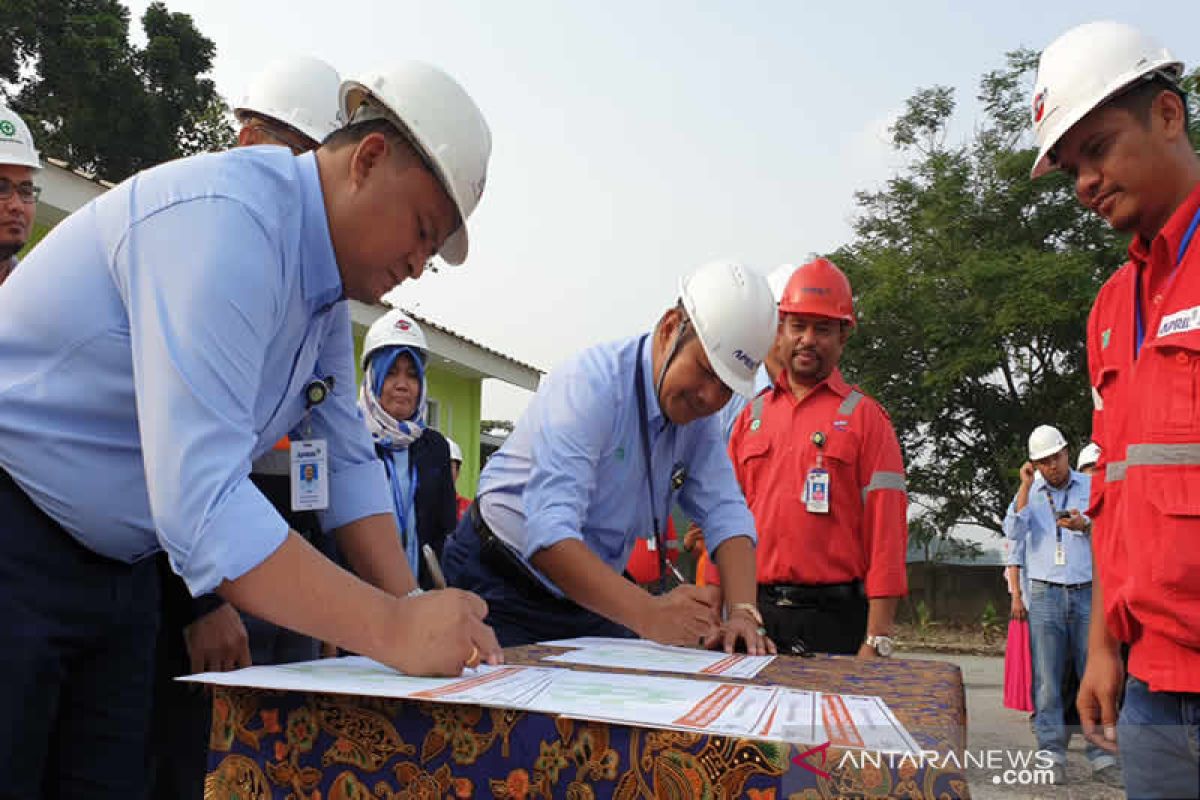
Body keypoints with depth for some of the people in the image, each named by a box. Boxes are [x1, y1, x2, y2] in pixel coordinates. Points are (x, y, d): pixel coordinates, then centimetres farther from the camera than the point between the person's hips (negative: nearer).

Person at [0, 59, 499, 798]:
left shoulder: (329, 278, 3)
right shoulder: (226, 218, -26)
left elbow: (349, 461, 3)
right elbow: (199, 501, -34)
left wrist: (413, 610, -7)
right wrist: (392, 630, -31)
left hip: (116, 565, 8)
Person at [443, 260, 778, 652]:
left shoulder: (697, 409, -3)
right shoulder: (591, 384, -26)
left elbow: (725, 513, -9)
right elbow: (549, 533, -36)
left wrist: (742, 612, -26)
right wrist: (650, 614, -46)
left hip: (593, 596, 6)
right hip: (501, 584, -5)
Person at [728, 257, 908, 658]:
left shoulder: (865, 417, 1)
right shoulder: (752, 415, 12)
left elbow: (887, 531, -6)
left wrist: (877, 640, -12)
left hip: (834, 617, -3)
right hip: (754, 613, 3)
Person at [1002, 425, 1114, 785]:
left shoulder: (1093, 487, 11)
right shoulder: (1028, 493, 11)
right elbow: (1013, 533, -5)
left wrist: (1085, 527, -14)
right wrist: (1025, 485, -7)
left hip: (1089, 592, 0)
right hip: (1044, 594, 0)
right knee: (1047, 677, -2)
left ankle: (1101, 754, 5)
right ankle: (1052, 753, 1)